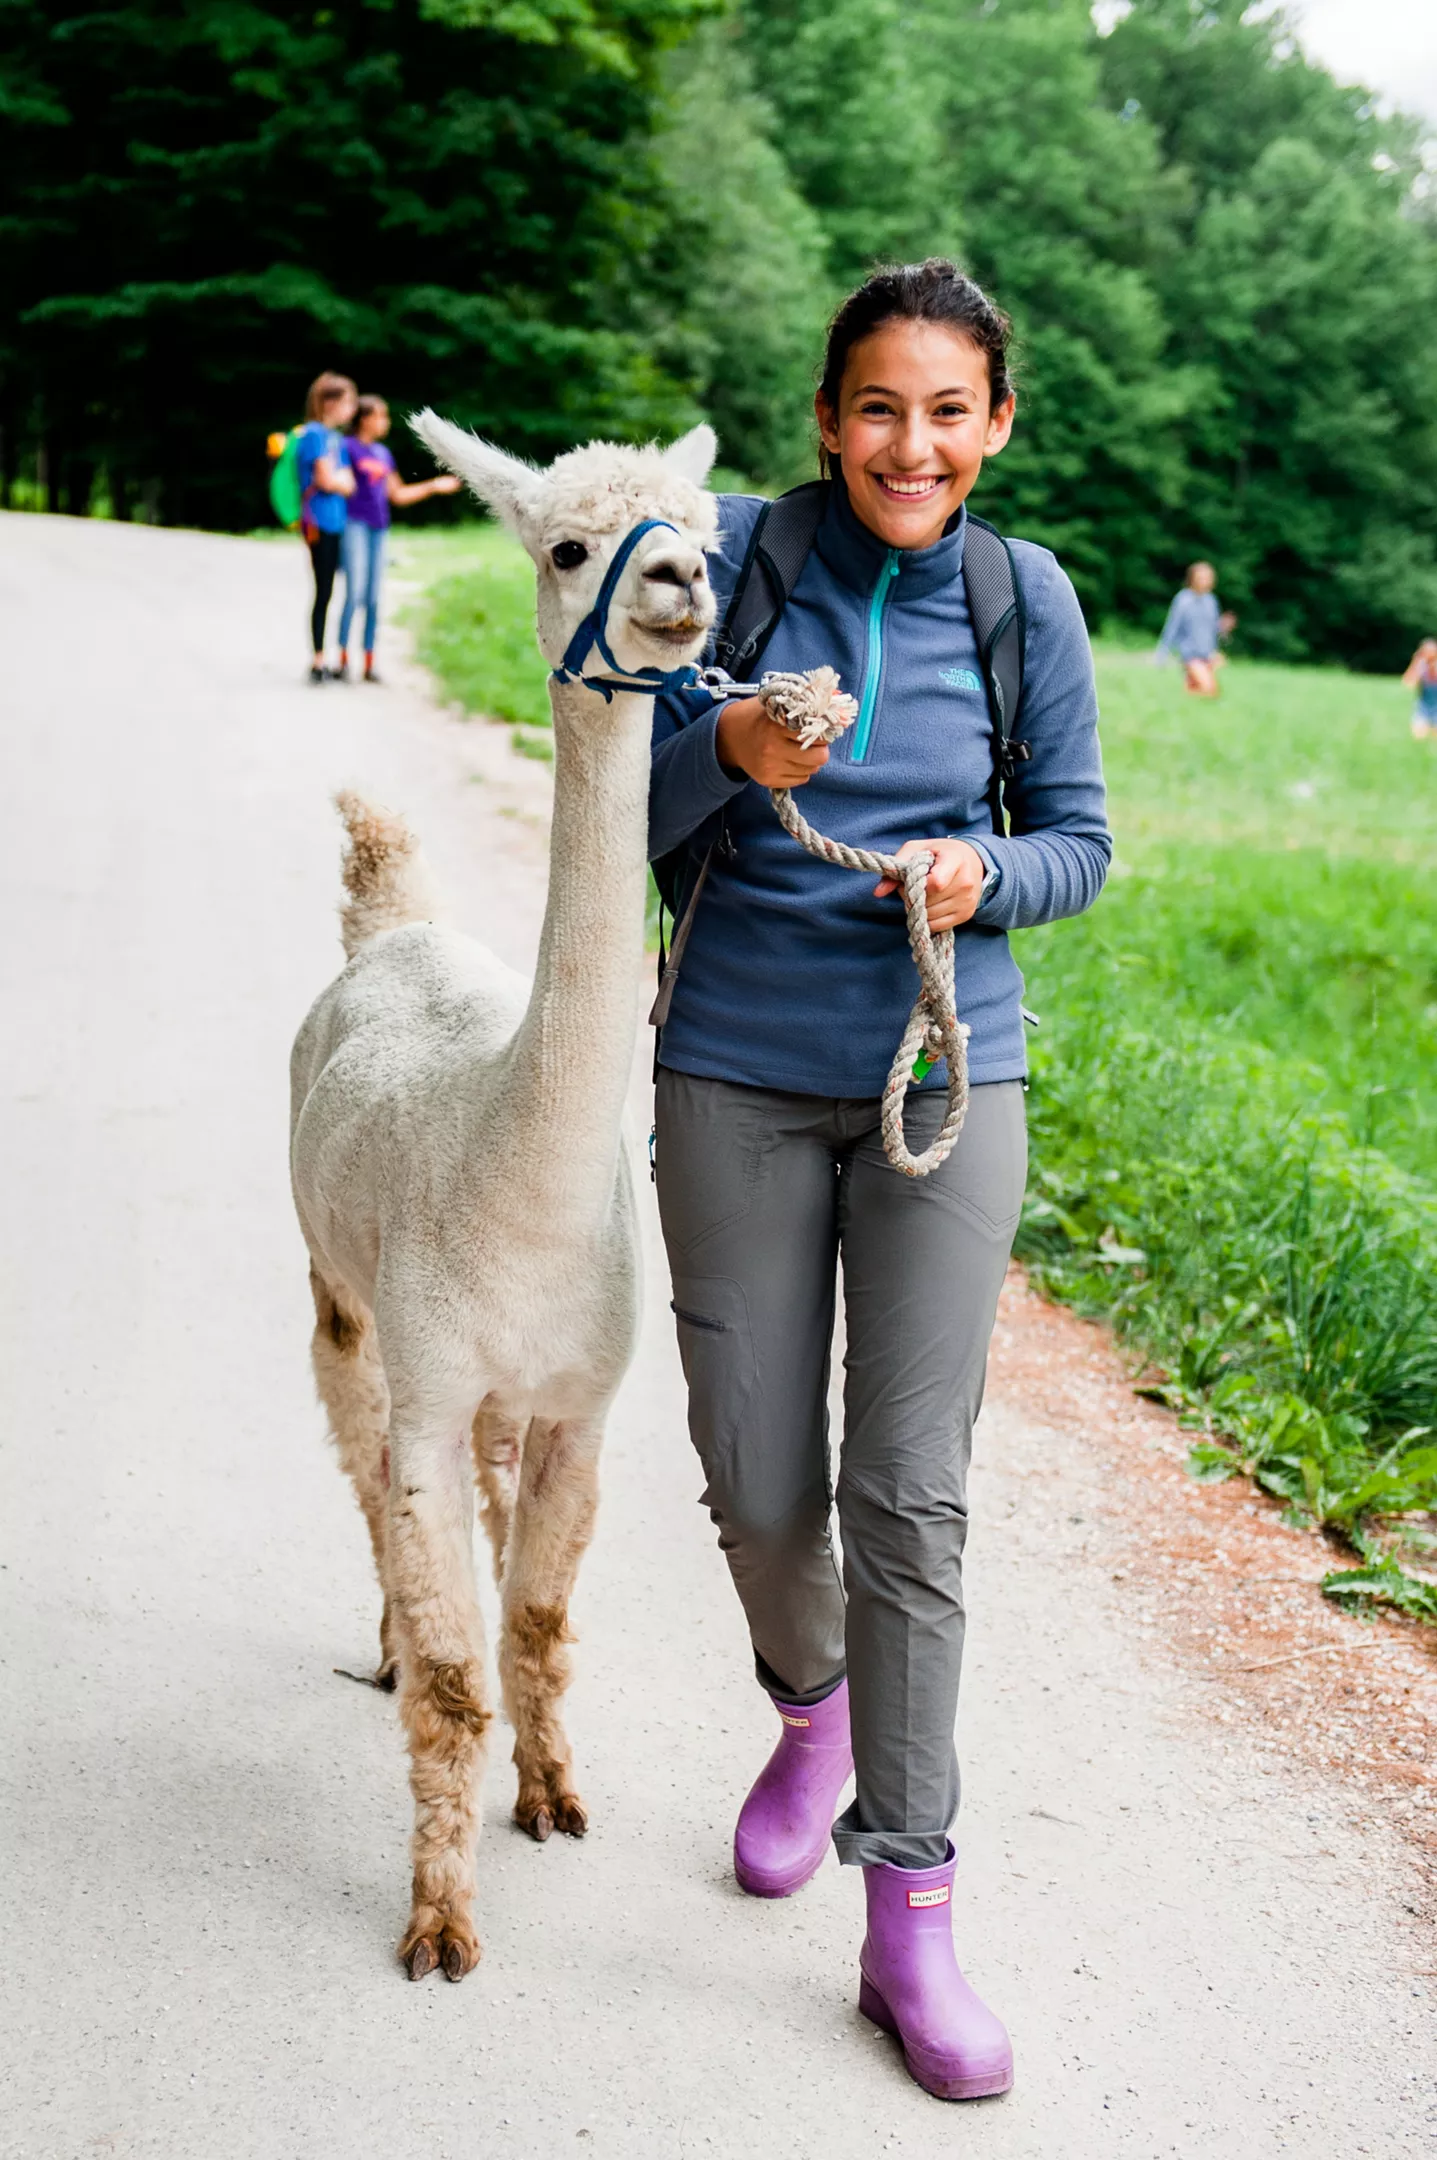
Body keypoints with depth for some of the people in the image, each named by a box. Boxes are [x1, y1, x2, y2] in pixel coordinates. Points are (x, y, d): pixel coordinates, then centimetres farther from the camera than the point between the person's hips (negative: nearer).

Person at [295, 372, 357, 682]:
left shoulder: (335, 437, 16)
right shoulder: (315, 434, -10)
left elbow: (348, 484, 14)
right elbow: (327, 481, -15)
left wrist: (339, 479, -6)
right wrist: (344, 482, 3)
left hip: (337, 523, 8)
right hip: (321, 523, -8)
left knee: (328, 592, 8)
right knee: (324, 592, -5)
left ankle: (321, 661, 11)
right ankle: (318, 662, -1)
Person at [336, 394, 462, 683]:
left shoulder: (384, 453, 16)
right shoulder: (348, 448, -3)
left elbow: (397, 495, 21)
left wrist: (434, 486, 21)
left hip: (379, 528, 6)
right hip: (355, 525, -6)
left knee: (373, 598, 6)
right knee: (355, 593, -12)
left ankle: (369, 663, 9)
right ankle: (343, 659, -7)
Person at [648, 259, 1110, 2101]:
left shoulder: (1025, 596, -1)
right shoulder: (735, 553, -4)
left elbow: (1078, 839, 7)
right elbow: (633, 824, -3)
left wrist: (988, 877, -15)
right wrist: (730, 754, -24)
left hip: (944, 1078, 0)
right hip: (738, 1075, 0)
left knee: (911, 1496, -2)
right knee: (760, 1490, 7)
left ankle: (908, 1916, 9)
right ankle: (811, 1707, 41)